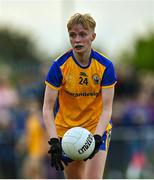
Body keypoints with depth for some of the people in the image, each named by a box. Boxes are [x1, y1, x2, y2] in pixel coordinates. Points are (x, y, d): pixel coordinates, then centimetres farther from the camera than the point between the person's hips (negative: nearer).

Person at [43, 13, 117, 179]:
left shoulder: (105, 66, -14)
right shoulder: (59, 66, -16)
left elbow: (107, 108, -15)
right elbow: (47, 108, -17)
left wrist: (97, 137, -32)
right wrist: (54, 141, -30)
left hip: (97, 127, -1)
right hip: (66, 127, 1)